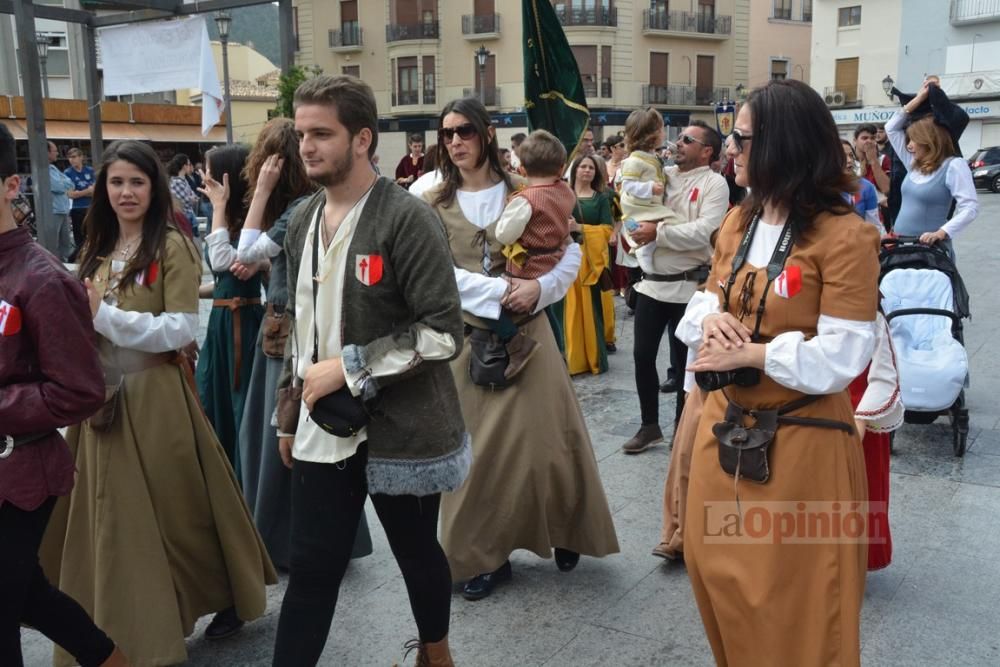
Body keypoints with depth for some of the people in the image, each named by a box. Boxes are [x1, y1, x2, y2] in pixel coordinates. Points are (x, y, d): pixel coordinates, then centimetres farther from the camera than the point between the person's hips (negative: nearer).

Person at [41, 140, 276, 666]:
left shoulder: (172, 246, -9)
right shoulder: (96, 249, 10)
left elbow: (182, 328, -16)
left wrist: (106, 315, -21)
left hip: (154, 398, -6)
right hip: (102, 397, 6)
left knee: (176, 506, 6)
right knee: (112, 516, 13)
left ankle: (226, 597, 27)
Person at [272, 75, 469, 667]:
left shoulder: (406, 218, -16)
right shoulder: (304, 219, 7)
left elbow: (443, 332, -21)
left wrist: (349, 369, -19)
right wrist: (290, 415, 17)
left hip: (403, 430, -5)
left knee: (417, 553, 15)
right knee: (312, 567, 9)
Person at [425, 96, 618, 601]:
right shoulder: (433, 205, 1)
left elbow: (570, 254, 3)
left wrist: (538, 288, -15)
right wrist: (501, 290, -19)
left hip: (525, 332, 0)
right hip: (466, 337, 0)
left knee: (543, 435, 4)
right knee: (477, 445, 5)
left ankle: (562, 531, 27)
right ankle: (485, 554, 18)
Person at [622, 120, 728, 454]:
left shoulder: (714, 183, -8)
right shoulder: (662, 174, 9)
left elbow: (703, 232, -21)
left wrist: (658, 231, -20)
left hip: (687, 286, -5)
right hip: (652, 282, 5)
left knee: (685, 361, 8)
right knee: (643, 355, 7)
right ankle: (649, 426, 23)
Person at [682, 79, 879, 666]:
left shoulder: (844, 235, -17)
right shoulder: (738, 222, 7)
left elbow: (840, 357, -21)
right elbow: (708, 298, 14)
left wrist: (749, 354, -21)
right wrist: (712, 319, -9)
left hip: (800, 440, -7)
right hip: (728, 426, 8)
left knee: (793, 605, 8)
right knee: (717, 570, 21)